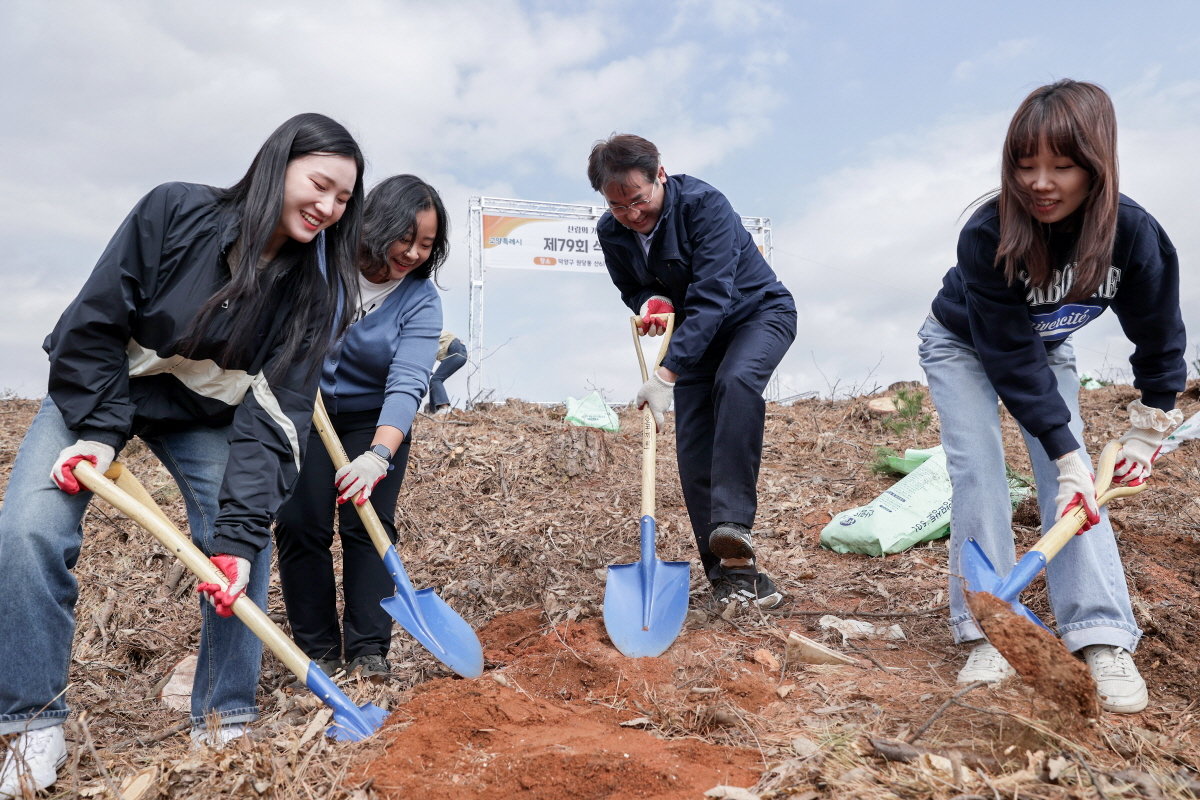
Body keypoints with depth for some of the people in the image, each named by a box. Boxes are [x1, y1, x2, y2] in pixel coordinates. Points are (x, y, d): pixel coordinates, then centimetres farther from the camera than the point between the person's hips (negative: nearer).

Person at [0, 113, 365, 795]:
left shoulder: (311, 291, -19)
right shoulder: (175, 213, -25)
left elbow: (274, 414, -24)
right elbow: (96, 324, -17)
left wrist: (240, 530, -31)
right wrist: (99, 431, -24)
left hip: (206, 417, 2)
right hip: (100, 393, -1)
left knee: (242, 549, -13)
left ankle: (225, 722, 4)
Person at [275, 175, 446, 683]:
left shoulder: (420, 299, -18)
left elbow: (407, 384, -30)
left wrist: (377, 456, -45)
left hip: (375, 419, 0)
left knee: (369, 524, -8)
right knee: (300, 524, -5)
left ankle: (368, 649, 3)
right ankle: (318, 649, 7)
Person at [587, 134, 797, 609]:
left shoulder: (703, 204, -29)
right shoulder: (611, 232, -11)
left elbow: (711, 299, -36)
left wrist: (667, 374, -43)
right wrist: (652, 302, -21)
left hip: (759, 312, -5)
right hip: (693, 332, 5)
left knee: (735, 381, -38)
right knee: (692, 452, -6)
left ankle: (732, 524, -38)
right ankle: (727, 574, 2)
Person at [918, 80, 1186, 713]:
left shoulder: (1133, 232, -26)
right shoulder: (986, 236, -36)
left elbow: (1159, 335, -10)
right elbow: (1008, 356, -32)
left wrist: (1149, 429, -5)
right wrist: (1064, 450, -33)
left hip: (1046, 349, 3)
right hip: (963, 346, -3)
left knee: (1070, 473, -11)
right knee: (978, 471, -17)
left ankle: (1102, 639, -9)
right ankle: (988, 634, -11)